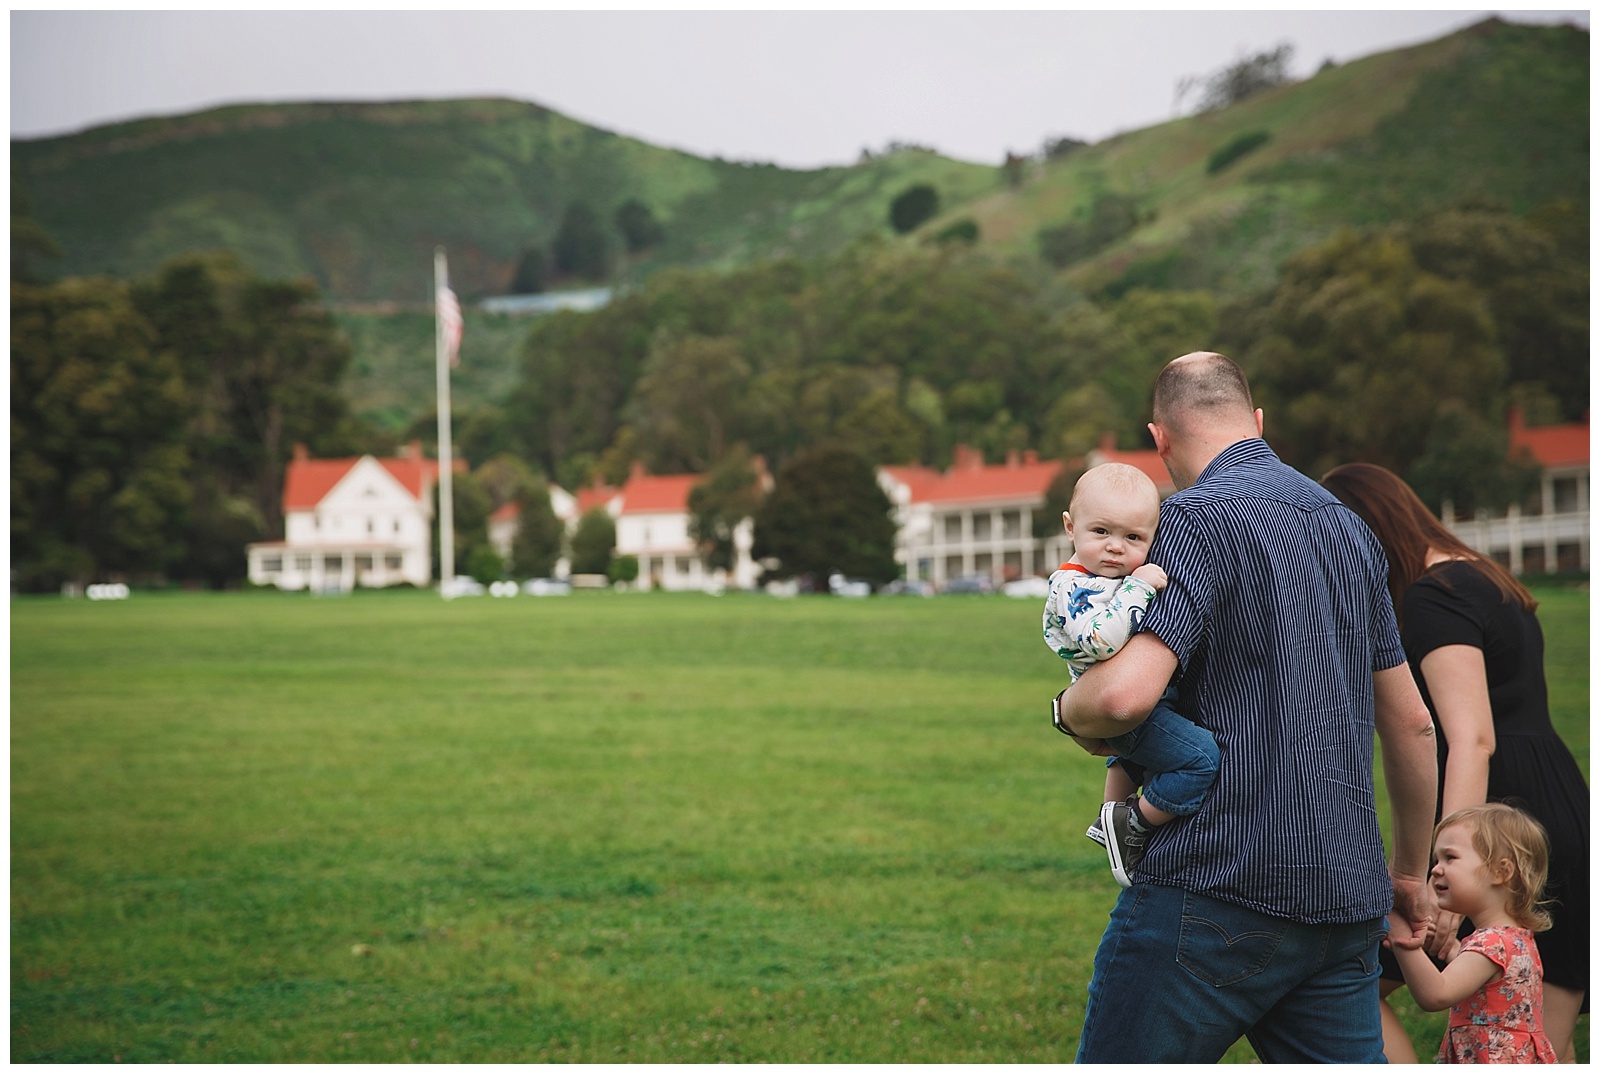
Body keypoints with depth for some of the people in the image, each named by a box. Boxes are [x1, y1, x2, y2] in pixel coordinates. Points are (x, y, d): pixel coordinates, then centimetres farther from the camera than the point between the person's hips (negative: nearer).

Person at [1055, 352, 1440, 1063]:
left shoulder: (1201, 514, -8)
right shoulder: (1348, 525, 17)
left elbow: (1126, 694, -22)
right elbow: (1411, 723, 21)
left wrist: (1073, 712, 1)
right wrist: (1411, 872, 31)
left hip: (1220, 884, -7)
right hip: (1347, 898, 7)